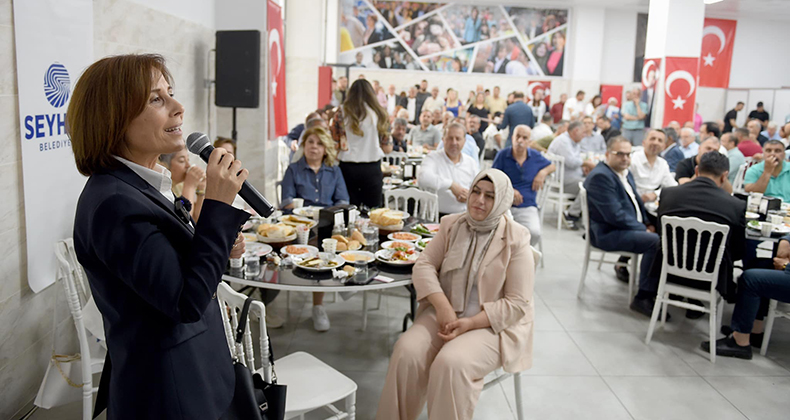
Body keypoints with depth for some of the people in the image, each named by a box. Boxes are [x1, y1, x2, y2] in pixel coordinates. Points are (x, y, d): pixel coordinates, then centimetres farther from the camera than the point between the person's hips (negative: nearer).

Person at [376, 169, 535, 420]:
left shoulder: (516, 240, -7)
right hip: (445, 313, 4)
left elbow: (517, 303, -10)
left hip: (492, 324, -4)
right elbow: (424, 265, 1)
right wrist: (442, 305, -16)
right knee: (407, 351, -22)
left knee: (450, 364, -30)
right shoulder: (452, 225, 7)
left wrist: (471, 323, -19)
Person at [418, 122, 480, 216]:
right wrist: (451, 185, -21)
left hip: (464, 215, 4)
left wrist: (470, 196, -9)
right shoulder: (433, 157, 0)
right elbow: (423, 179, -22)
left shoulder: (471, 162, 15)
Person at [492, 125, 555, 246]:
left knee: (534, 233, -28)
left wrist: (543, 173, 5)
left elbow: (552, 166, 28)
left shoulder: (536, 156, 12)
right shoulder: (502, 155, 5)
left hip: (527, 207, 2)